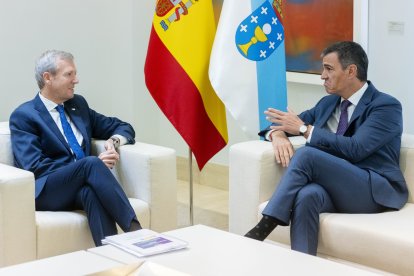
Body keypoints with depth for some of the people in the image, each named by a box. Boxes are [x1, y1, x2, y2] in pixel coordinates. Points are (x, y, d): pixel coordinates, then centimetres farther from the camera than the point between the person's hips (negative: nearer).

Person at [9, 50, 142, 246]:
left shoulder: (78, 104, 19)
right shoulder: (23, 116, 0)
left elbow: (124, 127, 25)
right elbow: (35, 167, -11)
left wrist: (114, 140, -2)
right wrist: (94, 164, -16)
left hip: (82, 188, 4)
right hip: (45, 191, -4)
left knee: (92, 191, -34)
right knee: (91, 163, -32)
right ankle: (134, 230, -37)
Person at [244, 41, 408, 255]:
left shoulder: (387, 106, -4)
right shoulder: (328, 103, 19)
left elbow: (355, 149, -17)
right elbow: (290, 123, 22)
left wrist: (304, 129, -12)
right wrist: (278, 134, -5)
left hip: (376, 191, -5)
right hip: (337, 187, 5)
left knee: (306, 154, -28)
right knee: (307, 195, -34)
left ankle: (263, 228, -30)